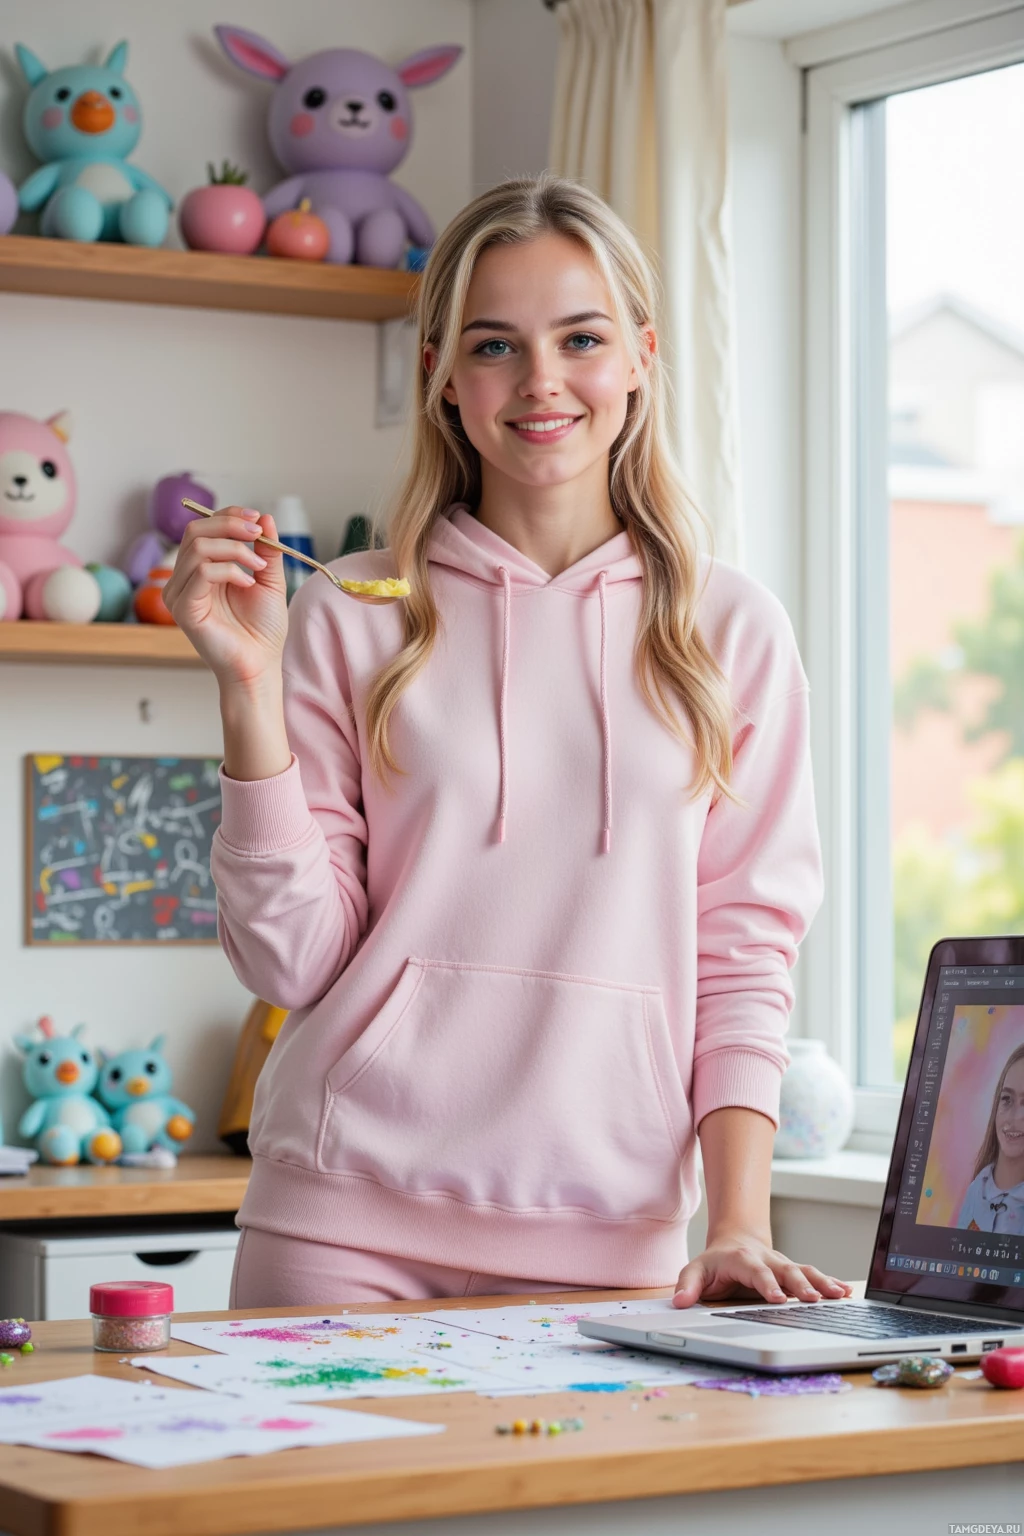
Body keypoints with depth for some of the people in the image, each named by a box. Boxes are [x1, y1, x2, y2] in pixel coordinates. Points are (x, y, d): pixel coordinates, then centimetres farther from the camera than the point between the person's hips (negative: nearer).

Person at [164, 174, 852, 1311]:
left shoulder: (733, 631, 6)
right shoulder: (353, 620, 2)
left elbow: (745, 958, 5)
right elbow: (293, 961, -2)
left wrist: (739, 1226, -5)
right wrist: (251, 687, -10)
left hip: (606, 1237, 1)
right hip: (349, 1219, -1)